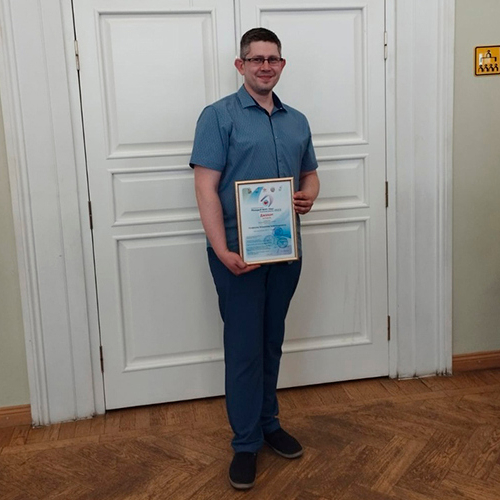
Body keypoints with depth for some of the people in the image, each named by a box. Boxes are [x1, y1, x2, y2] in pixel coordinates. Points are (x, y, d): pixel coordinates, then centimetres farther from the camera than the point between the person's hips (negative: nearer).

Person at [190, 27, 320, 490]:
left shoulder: (296, 121, 12)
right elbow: (206, 186, -13)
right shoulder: (219, 116, -6)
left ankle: (269, 422, 33)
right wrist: (222, 251, -22)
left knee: (272, 342, 16)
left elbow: (309, 173, 22)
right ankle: (246, 442, 17)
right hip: (238, 253, -5)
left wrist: (309, 196, -3)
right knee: (244, 347, 2)